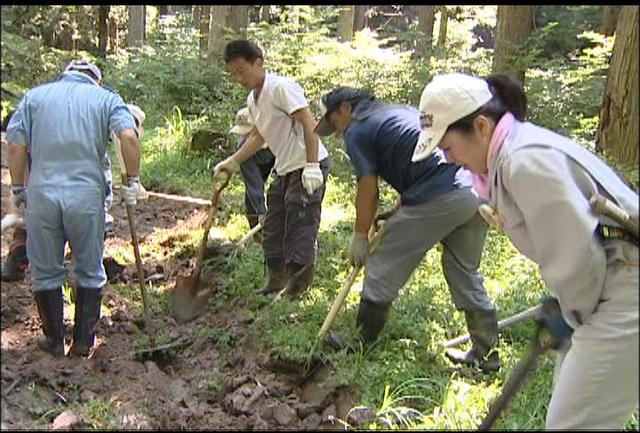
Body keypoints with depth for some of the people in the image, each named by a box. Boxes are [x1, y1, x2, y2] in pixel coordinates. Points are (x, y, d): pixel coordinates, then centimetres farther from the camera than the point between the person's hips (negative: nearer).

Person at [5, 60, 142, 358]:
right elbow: (129, 136, -9)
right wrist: (132, 181, -2)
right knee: (90, 271, 14)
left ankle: (54, 341, 23)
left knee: (45, 272, 15)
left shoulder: (35, 95, 13)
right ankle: (84, 341, 21)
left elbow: (15, 144, 3)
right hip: (87, 195, -1)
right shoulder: (106, 98, 9)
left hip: (42, 193, 1)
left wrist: (17, 188, 11)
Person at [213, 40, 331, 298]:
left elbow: (309, 123, -22)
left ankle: (296, 288, 9)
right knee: (272, 230, 15)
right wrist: (233, 162, 18)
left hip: (307, 167, -10)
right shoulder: (253, 99, 13)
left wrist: (312, 165, -28)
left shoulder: (281, 87, -16)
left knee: (299, 231, -4)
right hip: (285, 169, 10)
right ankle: (276, 283, 29)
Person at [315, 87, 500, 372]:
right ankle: (486, 351, 27)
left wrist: (360, 237, 12)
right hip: (478, 189, 9)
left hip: (440, 198, -8)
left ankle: (361, 340, 19)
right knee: (465, 272, 20)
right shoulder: (402, 111, 29)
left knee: (384, 268, 7)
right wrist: (399, 215, 29)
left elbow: (368, 190, 0)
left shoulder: (357, 132, 4)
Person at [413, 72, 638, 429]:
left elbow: (575, 254, -21)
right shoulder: (513, 151, 10)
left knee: (571, 421, -7)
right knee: (571, 403, 21)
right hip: (610, 284, 11)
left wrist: (576, 315, -5)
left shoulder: (526, 161, -22)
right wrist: (564, 306, 11)